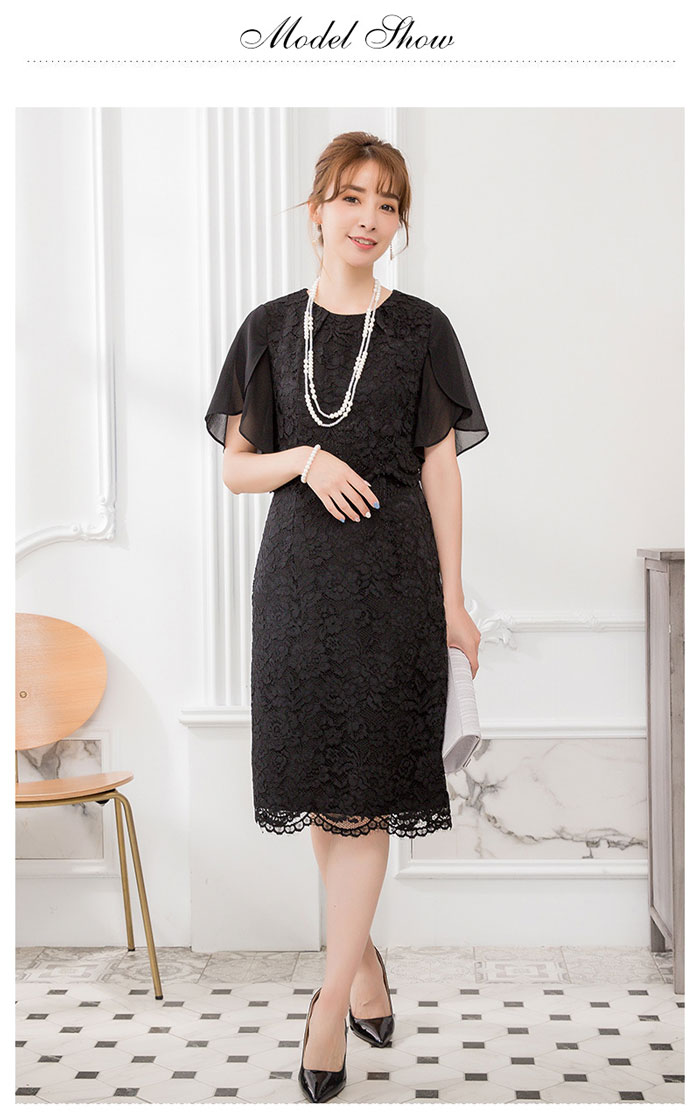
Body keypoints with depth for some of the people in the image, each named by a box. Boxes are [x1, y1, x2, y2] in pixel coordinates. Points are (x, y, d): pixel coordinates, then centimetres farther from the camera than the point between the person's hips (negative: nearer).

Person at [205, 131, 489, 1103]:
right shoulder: (271, 328, 5)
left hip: (394, 577, -2)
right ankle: (364, 956, 28)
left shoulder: (421, 330, 2)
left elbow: (440, 470, 2)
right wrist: (304, 459, -15)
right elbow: (236, 469, 7)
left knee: (369, 792, -3)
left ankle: (332, 995, 5)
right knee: (317, 780, 9)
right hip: (301, 575, 2)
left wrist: (454, 603, -2)